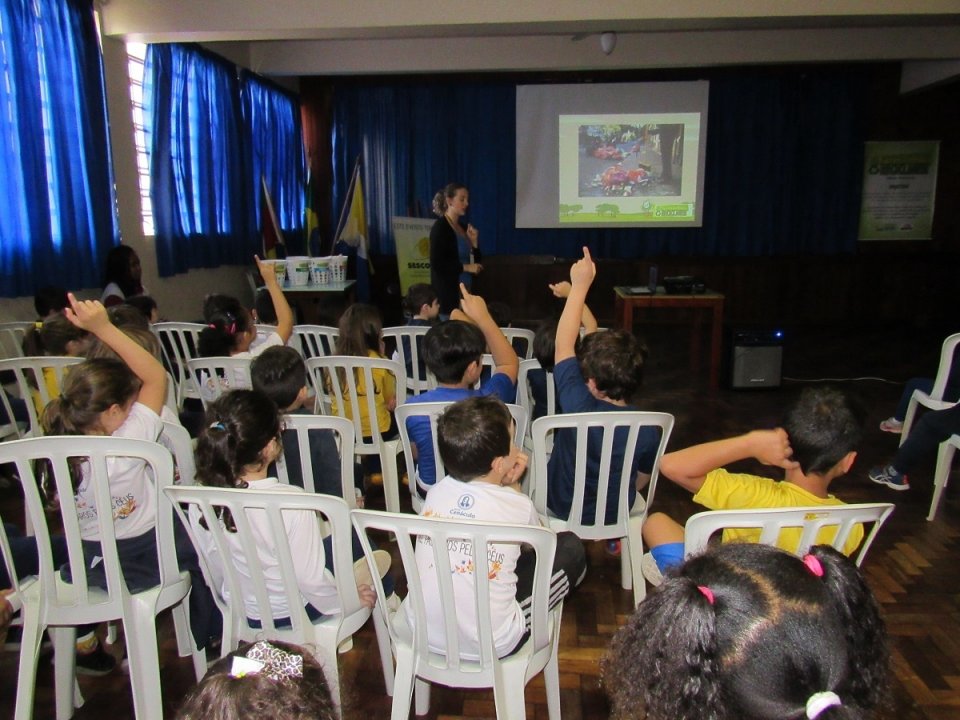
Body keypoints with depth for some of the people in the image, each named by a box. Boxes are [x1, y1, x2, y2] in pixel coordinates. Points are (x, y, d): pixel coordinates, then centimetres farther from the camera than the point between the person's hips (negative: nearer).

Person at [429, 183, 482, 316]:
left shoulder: (462, 227, 14)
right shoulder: (440, 227, -8)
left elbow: (475, 261, 18)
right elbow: (437, 264, -17)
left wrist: (474, 241, 2)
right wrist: (465, 267, -15)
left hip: (465, 290, 7)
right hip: (447, 293, -7)